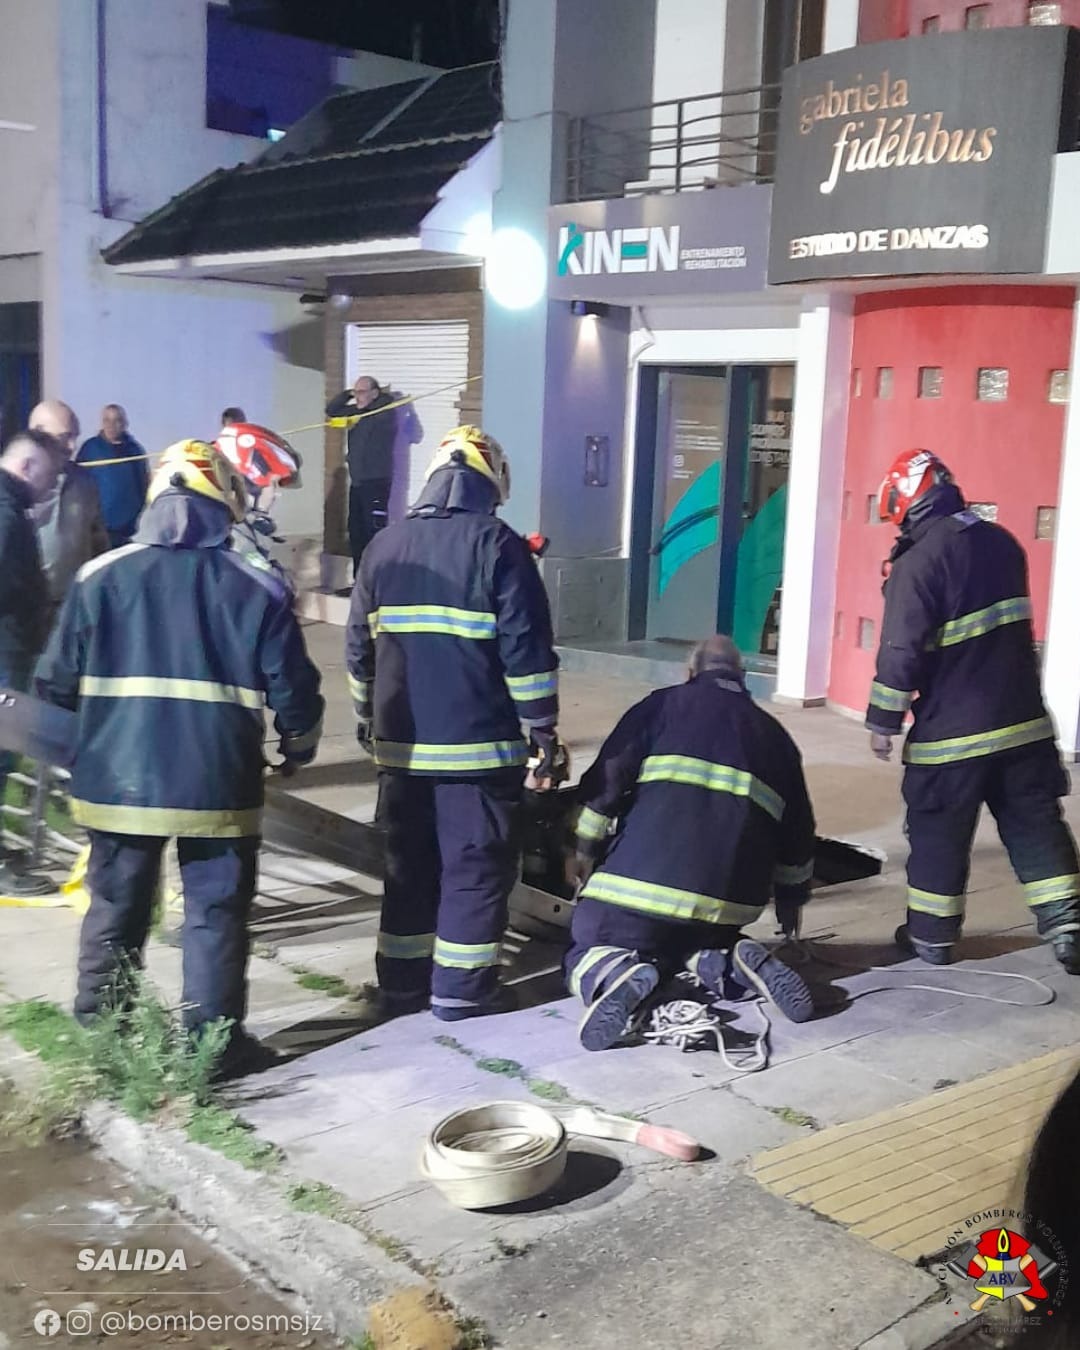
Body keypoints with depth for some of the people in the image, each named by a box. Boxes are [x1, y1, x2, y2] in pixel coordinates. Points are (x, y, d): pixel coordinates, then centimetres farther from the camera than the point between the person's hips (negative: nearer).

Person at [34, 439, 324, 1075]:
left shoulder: (100, 576, -1)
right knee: (217, 914, 10)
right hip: (219, 784, -2)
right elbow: (294, 691, -3)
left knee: (115, 910, 16)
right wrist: (300, 747, 18)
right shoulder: (259, 588, -5)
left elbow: (57, 682, 3)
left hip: (118, 780, 2)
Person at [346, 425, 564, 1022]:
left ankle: (402, 983, 20)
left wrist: (367, 717, 25)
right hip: (480, 744, -5)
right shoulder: (498, 545, -8)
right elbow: (526, 650, -11)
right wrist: (543, 731, -5)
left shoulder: (385, 545, 8)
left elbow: (359, 648, 13)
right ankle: (461, 989, 7)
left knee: (409, 862, 14)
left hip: (401, 744, 5)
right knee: (476, 867, 4)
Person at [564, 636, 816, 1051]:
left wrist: (584, 848, 10)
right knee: (697, 942, 32)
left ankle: (618, 976, -22)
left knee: (588, 953, 14)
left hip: (647, 871, -4)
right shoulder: (773, 733, 22)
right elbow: (798, 829, 24)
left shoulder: (664, 705, 12)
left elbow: (610, 777, 1)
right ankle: (731, 964, -2)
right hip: (732, 893, 4)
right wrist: (791, 897, 37)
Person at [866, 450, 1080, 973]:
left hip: (952, 730, -6)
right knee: (1036, 822, 11)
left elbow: (902, 651, -17)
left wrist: (883, 720, -9)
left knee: (938, 832, 7)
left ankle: (931, 934, 16)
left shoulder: (919, 560, -17)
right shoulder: (1001, 542, 7)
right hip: (1023, 718, 6)